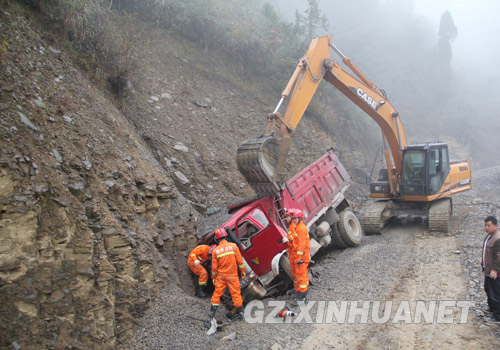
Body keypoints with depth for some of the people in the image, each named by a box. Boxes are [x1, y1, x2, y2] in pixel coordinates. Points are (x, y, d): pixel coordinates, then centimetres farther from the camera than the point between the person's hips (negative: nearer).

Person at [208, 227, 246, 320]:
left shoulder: (215, 251, -6)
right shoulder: (233, 246, -8)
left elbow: (214, 267, -1)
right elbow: (240, 261, -5)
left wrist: (213, 277, 12)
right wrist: (242, 271, 7)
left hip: (221, 276, 1)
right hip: (232, 275, 0)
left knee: (217, 293, 12)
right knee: (236, 293, 6)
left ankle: (212, 312, 17)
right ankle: (240, 313, 9)